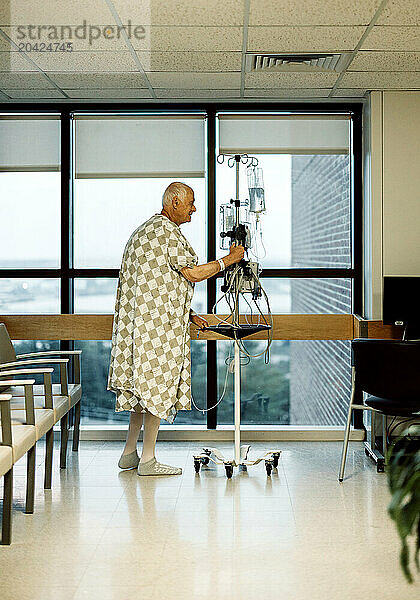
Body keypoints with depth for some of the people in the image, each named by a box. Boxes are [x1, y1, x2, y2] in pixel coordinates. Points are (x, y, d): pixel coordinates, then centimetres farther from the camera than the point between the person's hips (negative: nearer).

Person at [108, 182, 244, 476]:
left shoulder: (147, 229, 21)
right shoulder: (167, 232, -12)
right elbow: (192, 274, -15)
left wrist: (187, 314, 21)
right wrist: (229, 259, -6)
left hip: (143, 320, 10)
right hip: (159, 323, -10)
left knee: (145, 386, 14)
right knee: (157, 385, -4)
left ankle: (130, 453, 19)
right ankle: (148, 459, 1)